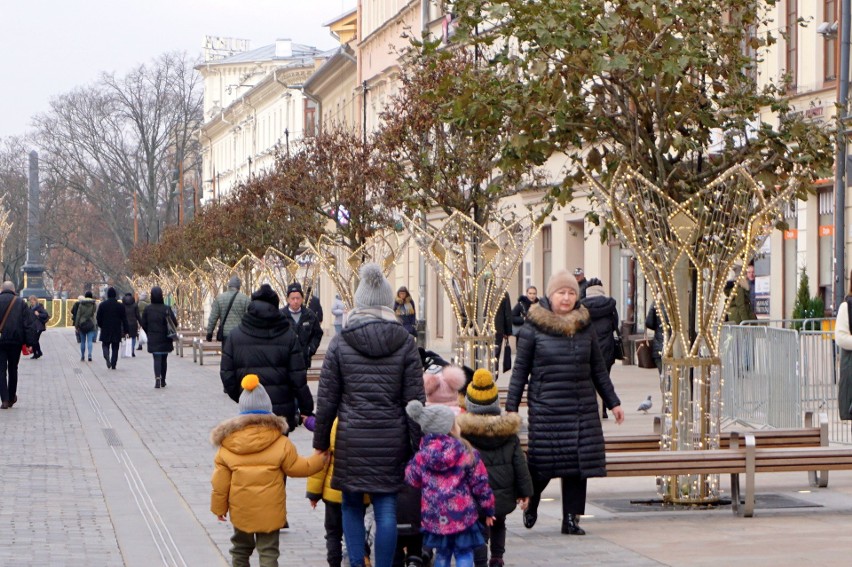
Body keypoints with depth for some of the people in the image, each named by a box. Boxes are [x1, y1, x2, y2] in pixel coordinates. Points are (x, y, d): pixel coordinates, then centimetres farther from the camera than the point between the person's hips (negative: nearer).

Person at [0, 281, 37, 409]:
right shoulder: (20, 303, 1)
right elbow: (30, 324, -4)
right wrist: (30, 343, -1)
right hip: (15, 341, 2)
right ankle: (12, 398, 26)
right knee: (12, 369, 17)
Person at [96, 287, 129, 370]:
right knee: (115, 348, 8)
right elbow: (124, 320, 0)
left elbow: (98, 318, 1)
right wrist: (125, 331, 5)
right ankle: (113, 365, 5)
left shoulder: (102, 305, -3)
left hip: (105, 330, 0)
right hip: (117, 331, 0)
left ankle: (107, 357, -20)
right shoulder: (120, 306, -2)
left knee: (105, 345, 10)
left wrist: (101, 326, 19)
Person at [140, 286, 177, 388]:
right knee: (164, 359, 14)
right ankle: (163, 381, 22)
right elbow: (175, 323, -13)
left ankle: (157, 378, -24)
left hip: (153, 339, 0)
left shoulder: (147, 309, -4)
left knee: (157, 359, -2)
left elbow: (144, 324, 1)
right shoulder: (166, 309, -10)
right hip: (165, 339, 0)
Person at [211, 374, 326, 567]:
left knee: (241, 548, 20)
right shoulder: (281, 443, -9)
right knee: (268, 551, 4)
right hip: (270, 512, -2)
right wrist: (318, 460, 17)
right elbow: (296, 467, 0)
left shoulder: (227, 445, -5)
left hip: (240, 511, 2)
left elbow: (220, 482, -2)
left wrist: (219, 507, 10)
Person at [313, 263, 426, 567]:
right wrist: (416, 445, 6)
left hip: (351, 439, -1)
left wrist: (320, 441, 10)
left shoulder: (340, 342, -1)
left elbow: (327, 399, 1)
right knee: (386, 507, 5)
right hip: (392, 439, 1)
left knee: (351, 505, 12)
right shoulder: (405, 342, 1)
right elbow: (414, 399, 1)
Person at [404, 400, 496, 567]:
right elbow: (480, 484, -3)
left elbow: (412, 480, 9)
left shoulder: (421, 456, -2)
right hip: (463, 515, -3)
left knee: (442, 553, 18)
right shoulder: (468, 454, -7)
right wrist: (488, 510, 10)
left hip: (434, 517, 3)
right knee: (464, 553, 5)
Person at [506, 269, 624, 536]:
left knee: (579, 462, 0)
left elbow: (598, 369, 16)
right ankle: (530, 504, 27)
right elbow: (520, 370, 1)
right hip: (546, 408, -3)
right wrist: (511, 407, -3)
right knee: (543, 463, -2)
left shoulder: (585, 326, 9)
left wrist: (613, 402, 17)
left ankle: (571, 517, 11)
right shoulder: (533, 328, -2)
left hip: (582, 408, 3)